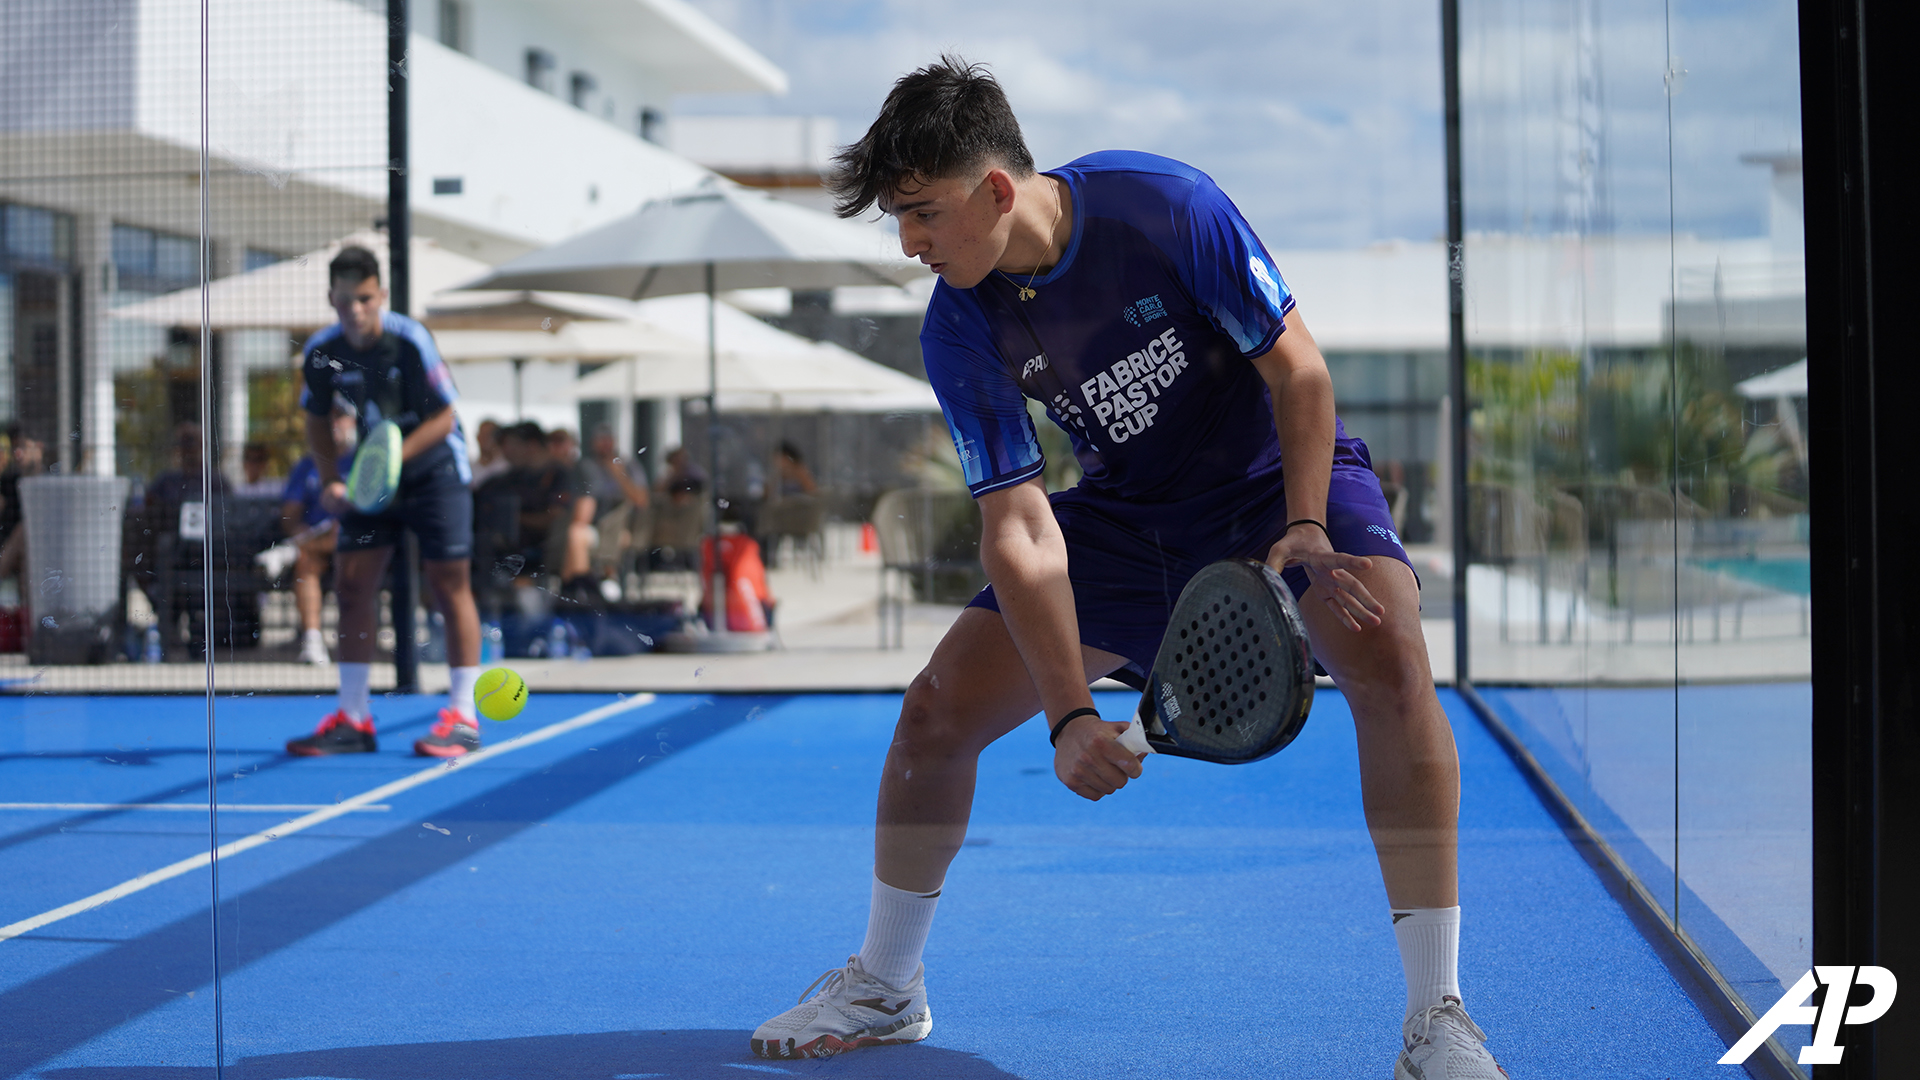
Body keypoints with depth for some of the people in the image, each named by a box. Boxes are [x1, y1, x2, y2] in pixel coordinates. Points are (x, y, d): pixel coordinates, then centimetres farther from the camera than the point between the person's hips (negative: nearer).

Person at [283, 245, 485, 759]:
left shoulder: (411, 341, -22)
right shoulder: (320, 352, -9)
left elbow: (443, 418, -17)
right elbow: (318, 421, 7)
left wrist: (396, 456, -30)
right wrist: (331, 479, -7)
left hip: (434, 469, -4)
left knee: (448, 584, -7)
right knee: (352, 583, -2)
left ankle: (463, 718, -2)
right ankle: (353, 720, 5)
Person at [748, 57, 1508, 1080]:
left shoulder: (1164, 203, -25)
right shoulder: (959, 331, -16)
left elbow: (1296, 366, -17)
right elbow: (1020, 533, -18)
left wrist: (1304, 527, -29)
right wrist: (1071, 714, -28)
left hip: (1281, 472, -3)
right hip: (1128, 512, 4)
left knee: (1387, 659, -33)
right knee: (937, 710, -5)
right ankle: (884, 987, 19)